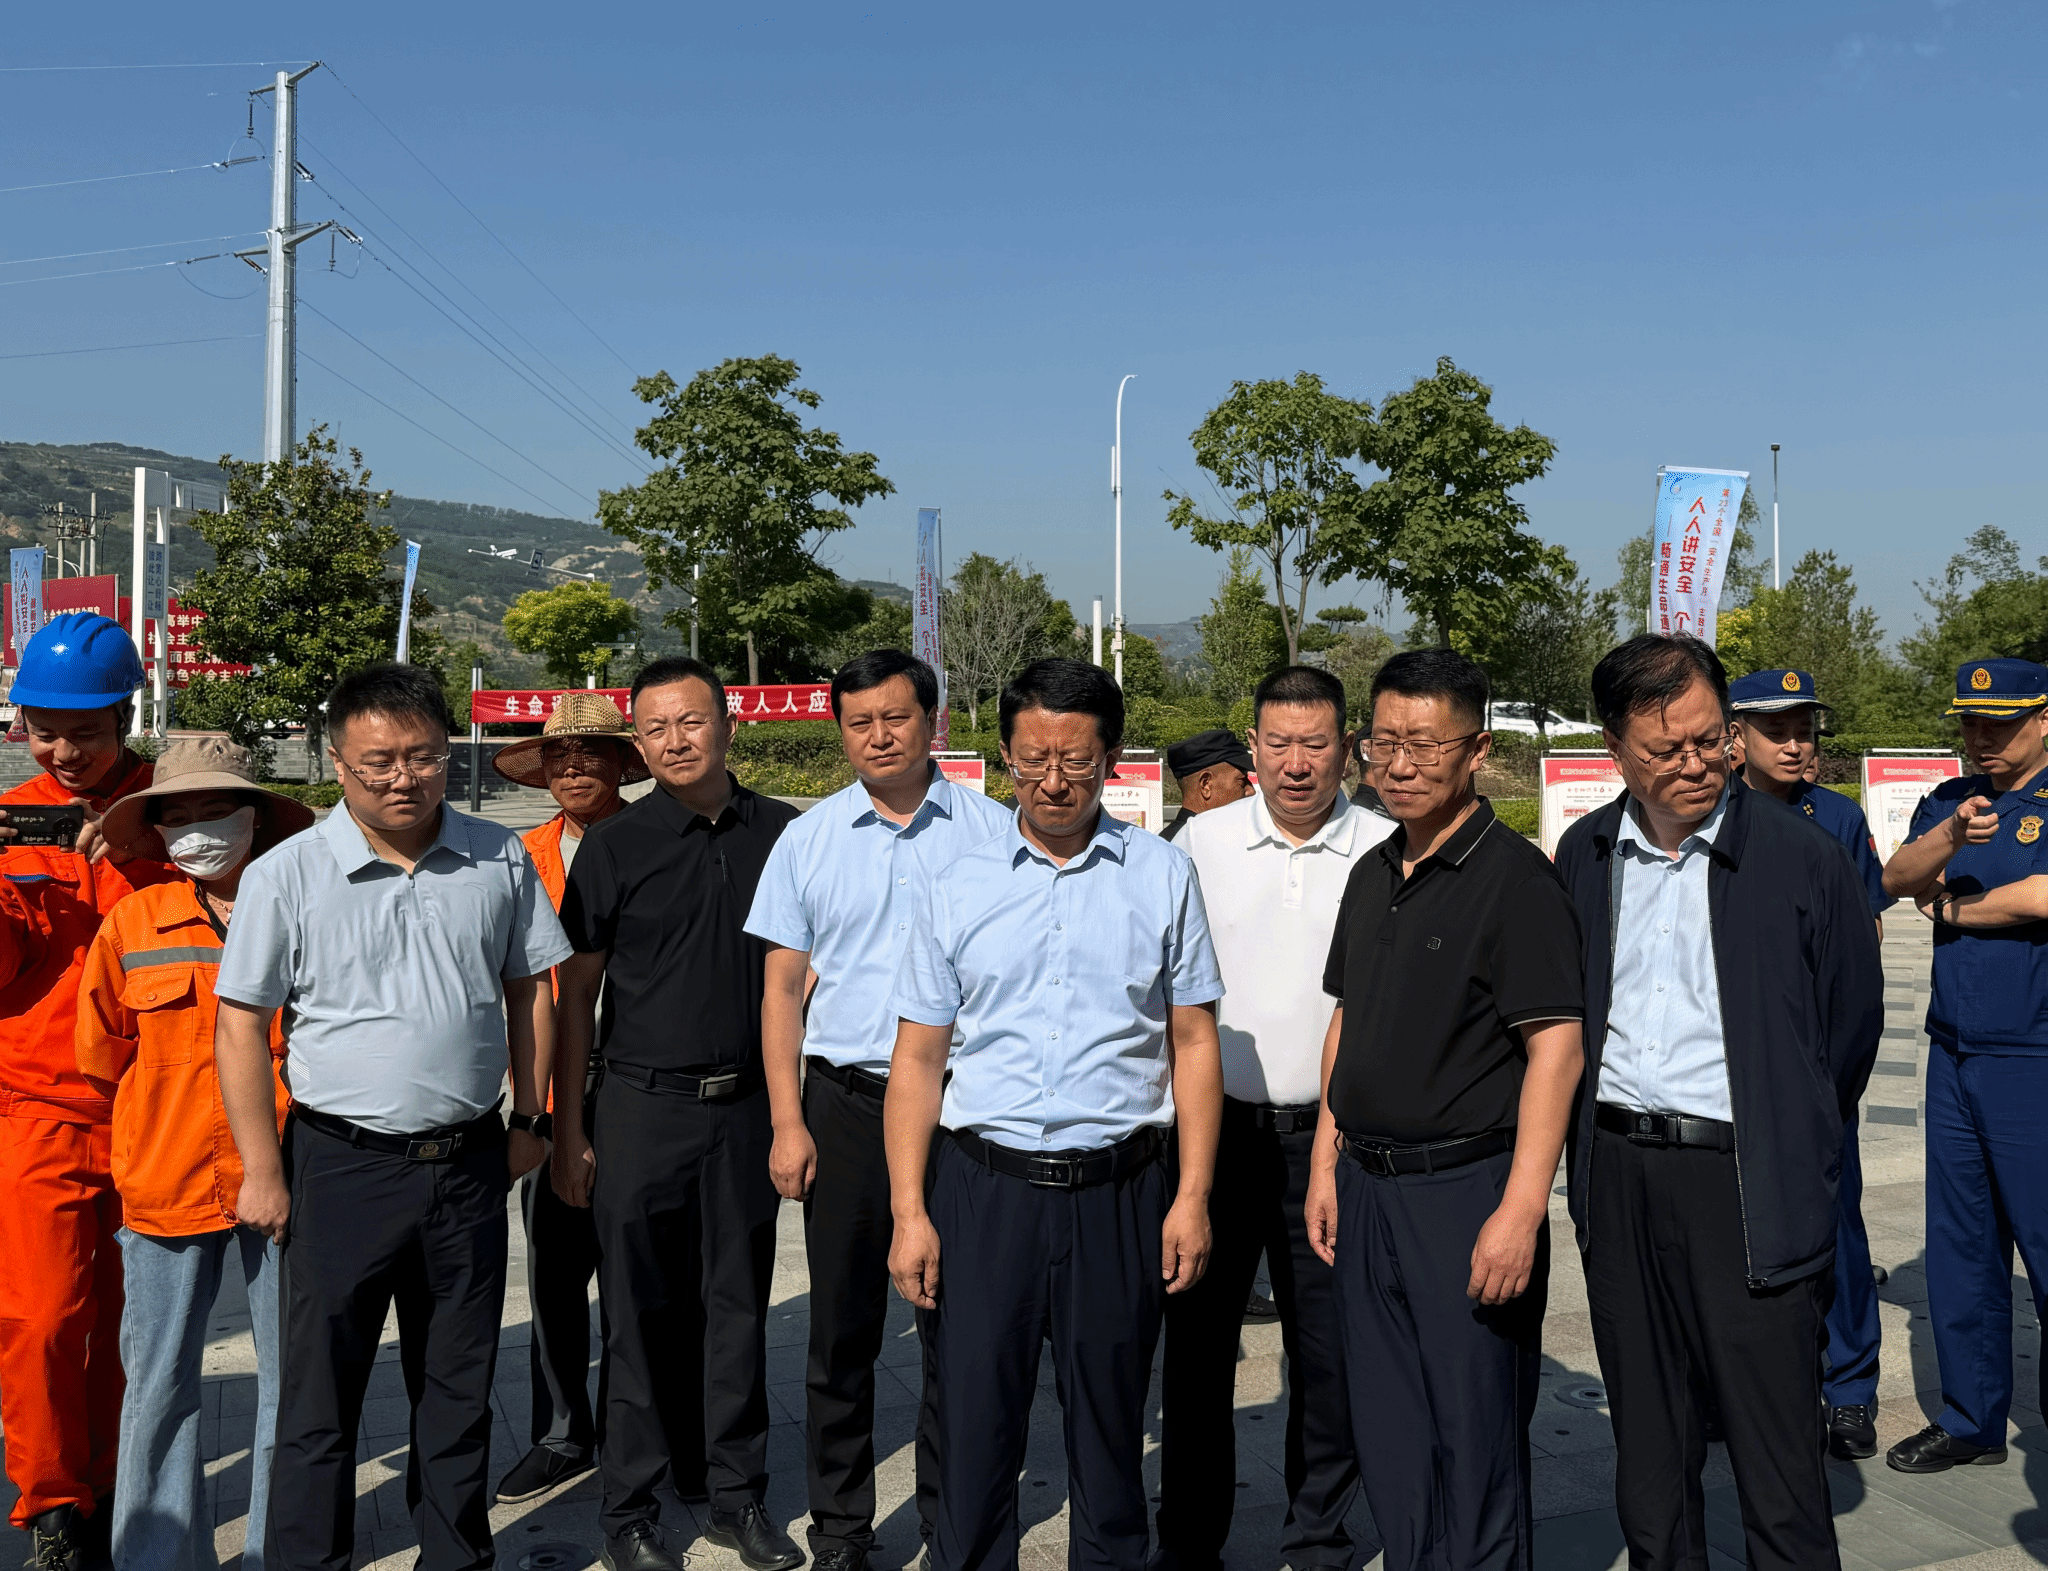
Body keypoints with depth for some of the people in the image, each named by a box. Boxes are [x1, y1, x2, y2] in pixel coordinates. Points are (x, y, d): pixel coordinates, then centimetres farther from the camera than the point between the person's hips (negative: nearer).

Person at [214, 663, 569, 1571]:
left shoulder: (500, 860, 2)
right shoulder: (286, 876, -6)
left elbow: (529, 989, 12)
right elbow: (241, 1026, -4)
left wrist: (529, 1118, 10)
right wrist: (263, 1172, -6)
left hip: (468, 1163, 3)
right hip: (340, 1164, -3)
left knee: (459, 1387, 16)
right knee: (320, 1394, 5)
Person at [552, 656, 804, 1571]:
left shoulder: (780, 834, 4)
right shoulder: (614, 848, -2)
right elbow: (576, 996, 1)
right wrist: (567, 1130, -3)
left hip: (747, 1107, 2)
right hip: (643, 1107, -2)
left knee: (739, 1306, 11)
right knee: (641, 1315, 5)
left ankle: (738, 1494, 24)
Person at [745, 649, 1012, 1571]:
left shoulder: (989, 832, 2)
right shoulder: (809, 840, 6)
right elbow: (782, 986, 8)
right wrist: (787, 1123, 1)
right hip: (845, 1102, 1)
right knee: (842, 1323, 8)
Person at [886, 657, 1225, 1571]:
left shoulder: (1163, 877, 4)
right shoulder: (958, 888, 5)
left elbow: (1193, 1042, 5)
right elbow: (917, 1060, 6)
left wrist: (1192, 1195, -2)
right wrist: (908, 1212, -1)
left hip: (1119, 1190, 0)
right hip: (983, 1187, 0)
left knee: (1110, 1432, 11)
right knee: (973, 1429, 3)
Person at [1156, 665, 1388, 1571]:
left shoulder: (1386, 854, -2)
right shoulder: (1202, 842, 3)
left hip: (1331, 1132, -1)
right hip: (1214, 1123, 1)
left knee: (1331, 1352, 8)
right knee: (1196, 1343, 9)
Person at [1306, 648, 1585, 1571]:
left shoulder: (1515, 880, -11)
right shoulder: (1371, 876, 11)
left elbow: (1555, 1047, -16)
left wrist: (1520, 1211, -21)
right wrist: (1326, 1163, 13)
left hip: (1467, 1189, -7)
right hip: (1366, 1190, 7)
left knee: (1475, 1445, 3)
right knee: (1388, 1438, 15)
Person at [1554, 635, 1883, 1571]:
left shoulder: (1801, 858, -7)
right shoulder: (1582, 856, 6)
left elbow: (1852, 1024, 2)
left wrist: (1792, 1153, 8)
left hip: (1745, 1180, -4)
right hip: (1617, 1174, 4)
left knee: (1776, 1443, 0)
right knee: (1647, 1440, 16)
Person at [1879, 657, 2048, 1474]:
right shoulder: (1947, 801, 12)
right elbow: (1897, 878, -4)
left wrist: (1955, 906, -3)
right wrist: (1948, 838, -24)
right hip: (1953, 1053, 6)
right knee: (1959, 1245, 12)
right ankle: (1970, 1420, 24)